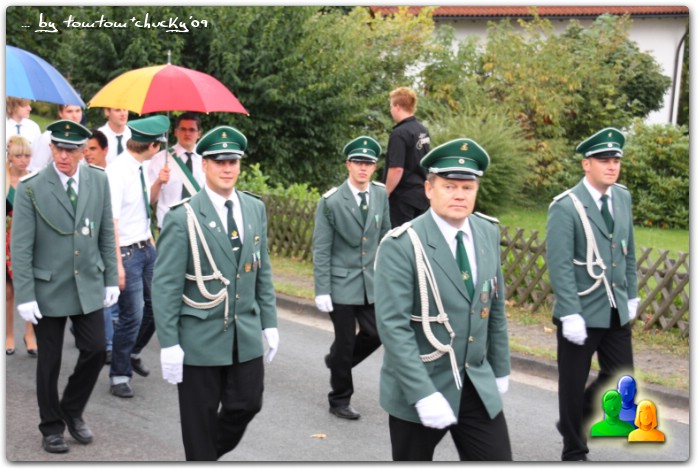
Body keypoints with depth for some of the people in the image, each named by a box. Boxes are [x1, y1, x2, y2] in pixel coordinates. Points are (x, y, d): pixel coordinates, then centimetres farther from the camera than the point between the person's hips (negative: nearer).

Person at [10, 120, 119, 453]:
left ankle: (72, 410, 28)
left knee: (95, 350, 4)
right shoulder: (31, 188, -11)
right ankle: (52, 427, 25)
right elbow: (20, 248, -11)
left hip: (89, 285, 3)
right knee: (49, 362, 7)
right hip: (48, 288, -3)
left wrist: (111, 279, 5)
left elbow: (106, 234, 7)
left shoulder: (98, 181, 0)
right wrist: (24, 297, -14)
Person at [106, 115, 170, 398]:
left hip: (146, 248, 8)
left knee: (155, 306, 16)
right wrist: (117, 264, -24)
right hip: (127, 252, -8)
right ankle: (119, 376, 14)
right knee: (132, 315, -4)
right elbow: (111, 222, -23)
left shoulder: (139, 169, 4)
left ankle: (133, 353, 40)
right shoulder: (118, 171, -20)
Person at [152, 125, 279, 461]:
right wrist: (169, 345, -14)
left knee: (247, 405, 10)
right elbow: (165, 286, -11)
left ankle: (210, 451, 37)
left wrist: (269, 323, 9)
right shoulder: (183, 217, -11)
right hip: (200, 338, -5)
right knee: (201, 419, 7)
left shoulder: (255, 209, 6)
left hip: (247, 336, 5)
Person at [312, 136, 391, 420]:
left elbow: (384, 237, 11)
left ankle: (337, 360, 34)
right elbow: (321, 250, -11)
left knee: (375, 334, 4)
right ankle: (339, 400, 21)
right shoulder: (331, 202, -13)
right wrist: (322, 291, -13)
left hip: (371, 281, 5)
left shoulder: (381, 195, 1)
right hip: (342, 282, -5)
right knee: (345, 340, 3)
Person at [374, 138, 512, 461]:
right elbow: (393, 327, -21)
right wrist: (424, 394, -25)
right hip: (418, 386, -5)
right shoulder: (401, 246, -17)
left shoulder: (488, 233, 3)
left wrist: (500, 369, 16)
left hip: (478, 385, 5)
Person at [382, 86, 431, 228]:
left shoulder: (399, 133, -17)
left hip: (403, 195, -8)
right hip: (422, 193, 8)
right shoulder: (423, 130, 7)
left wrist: (385, 194, -12)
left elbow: (397, 169, -22)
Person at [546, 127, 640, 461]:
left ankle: (572, 421, 33)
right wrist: (570, 315, -21)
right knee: (574, 382, 7)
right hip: (581, 312, -6)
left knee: (621, 376, 10)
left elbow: (628, 252, 15)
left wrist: (632, 294, 13)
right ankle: (574, 450, 24)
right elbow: (560, 266, -18)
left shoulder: (623, 197, 6)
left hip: (616, 310, 6)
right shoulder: (566, 206, -15)